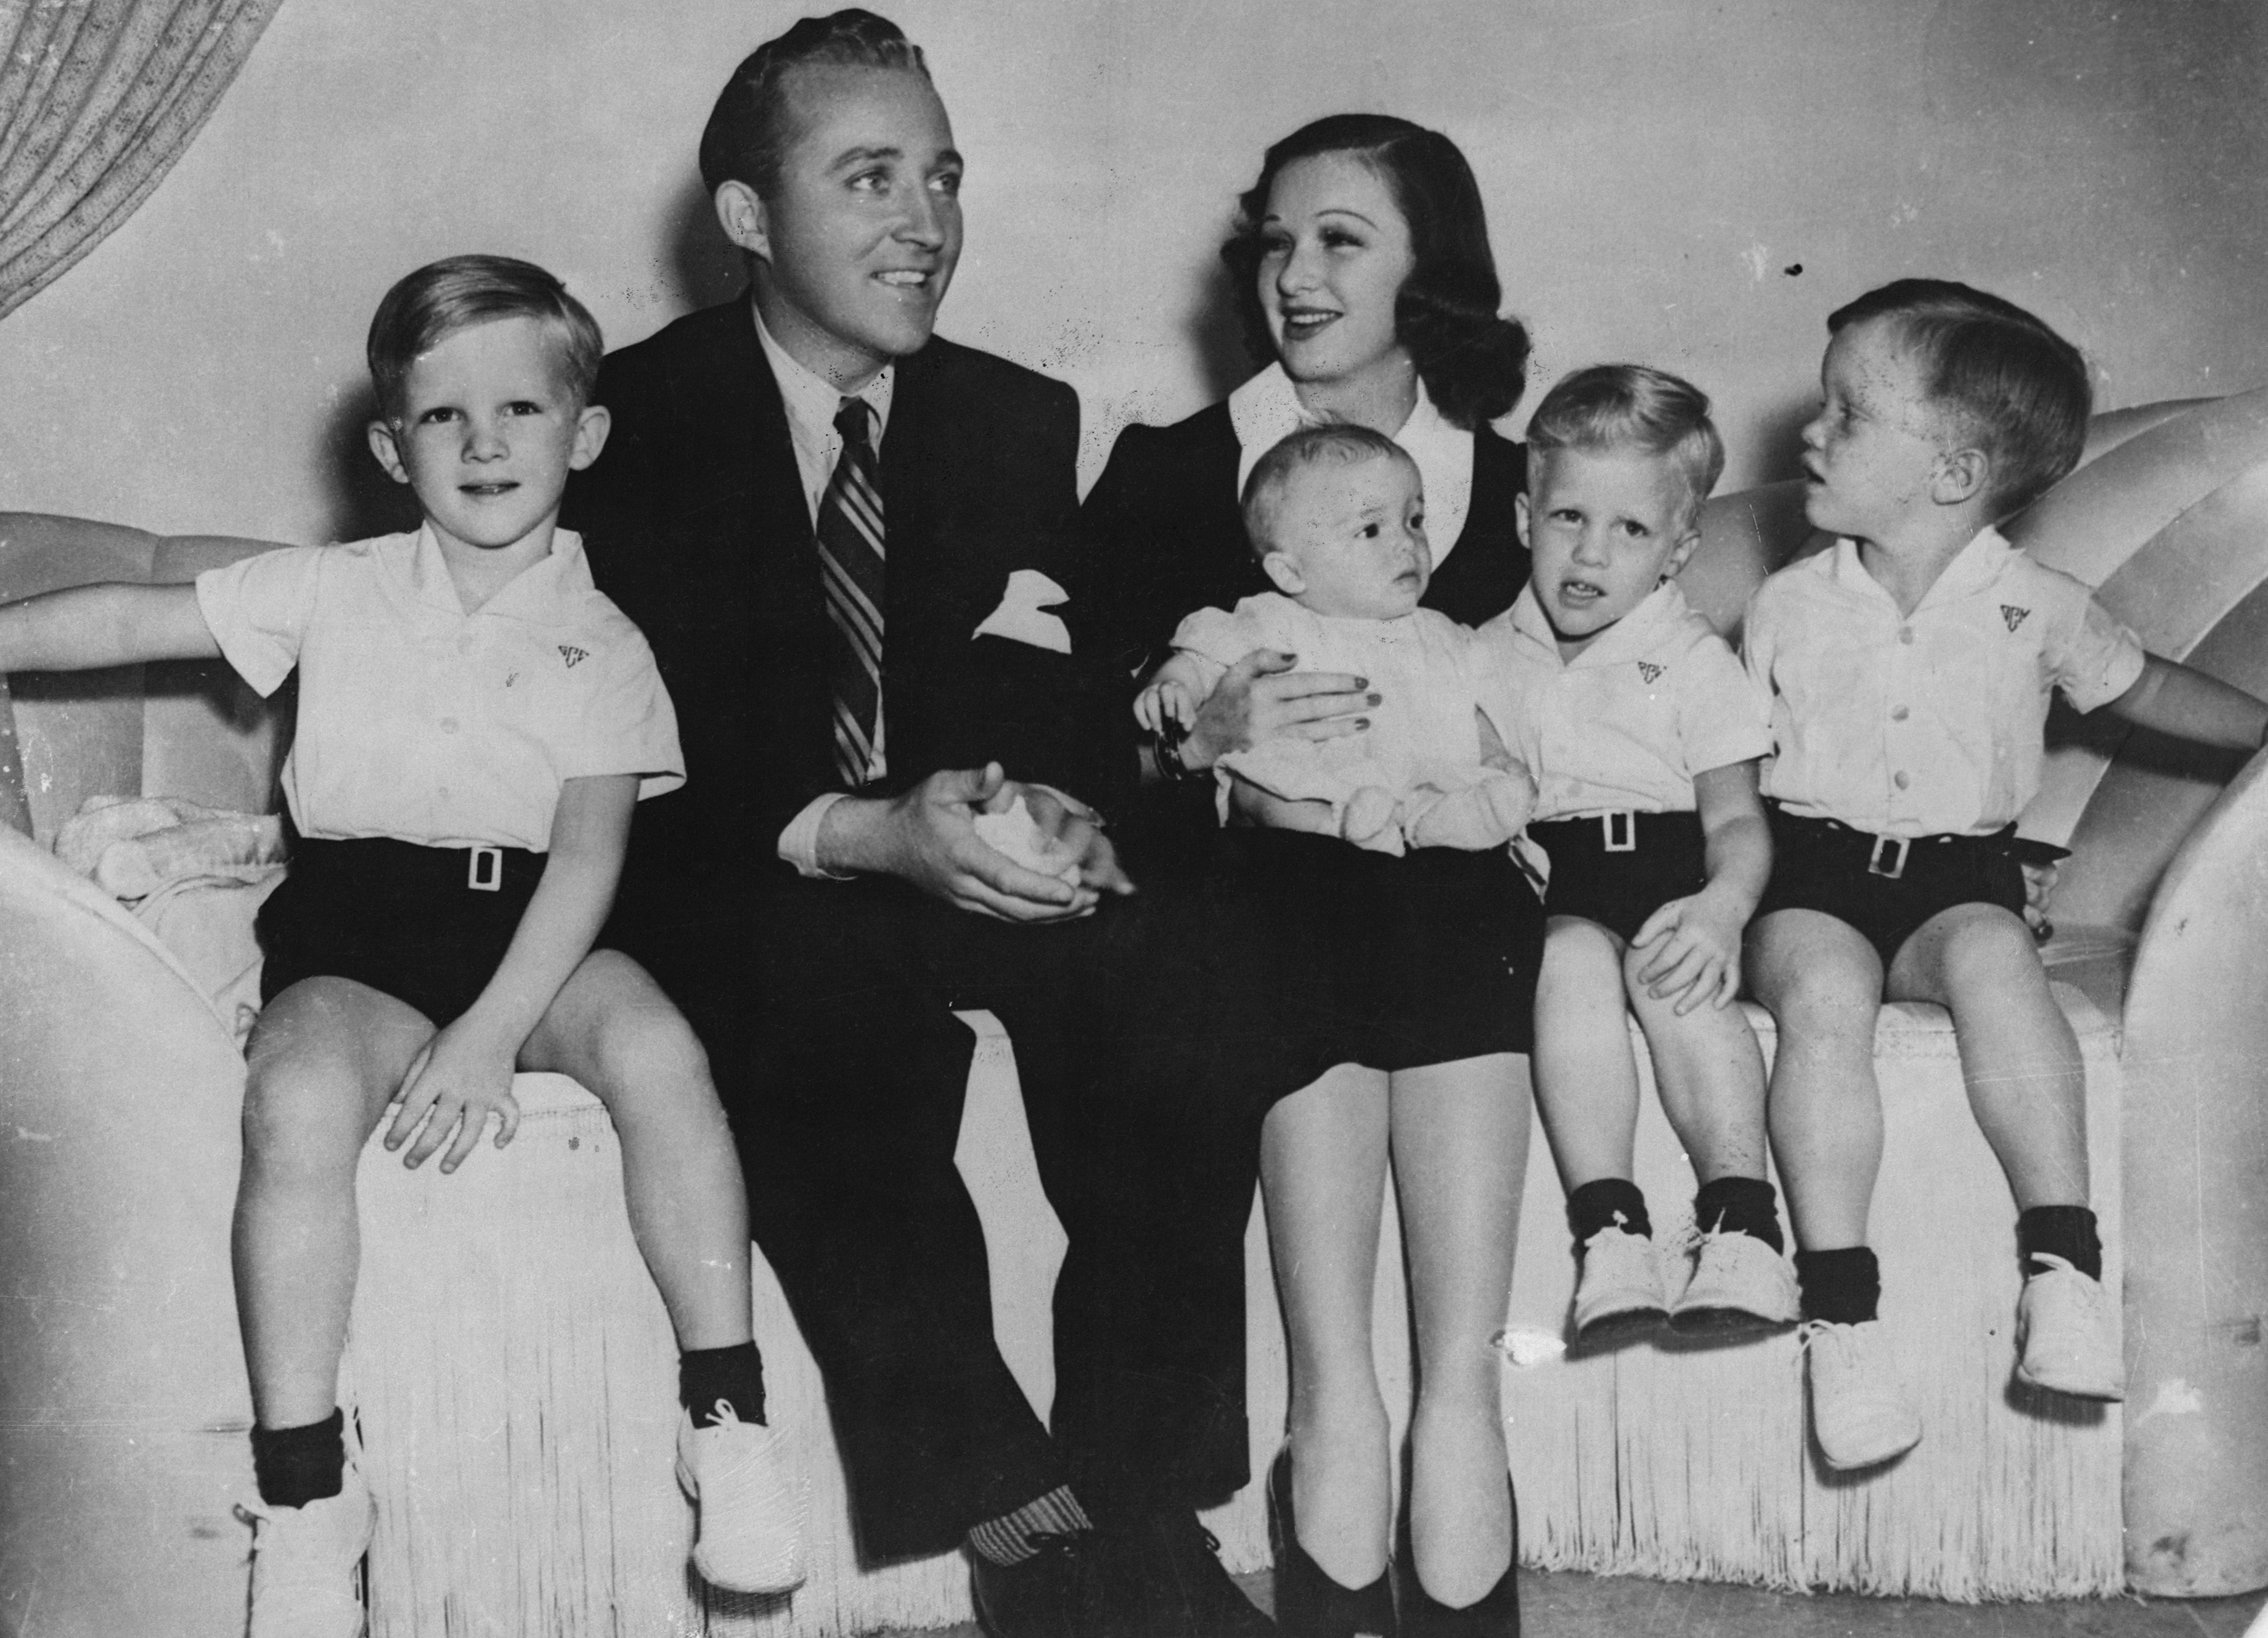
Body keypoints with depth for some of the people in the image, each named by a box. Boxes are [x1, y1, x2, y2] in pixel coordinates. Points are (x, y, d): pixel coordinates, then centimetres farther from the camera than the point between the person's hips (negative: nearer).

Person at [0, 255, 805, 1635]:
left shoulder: (603, 646, 5)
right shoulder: (337, 595, 10)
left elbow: (589, 857, -6)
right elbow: (130, 621, 15)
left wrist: (489, 1032, -18)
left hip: (530, 934, 0)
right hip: (355, 943, 1)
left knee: (655, 1044, -32)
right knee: (298, 1094, -32)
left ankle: (730, 1419, -21)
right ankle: (304, 1493, -22)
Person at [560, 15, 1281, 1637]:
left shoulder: (1020, 420, 13)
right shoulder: (632, 418, -2)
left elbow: (1077, 697, 7)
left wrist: (1066, 816, -18)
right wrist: (852, 835, -28)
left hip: (978, 867, 4)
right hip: (743, 893, -4)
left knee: (1183, 960, -26)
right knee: (830, 982, -37)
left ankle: (1139, 1498, -20)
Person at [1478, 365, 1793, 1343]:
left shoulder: (1691, 660, 10)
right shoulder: (1487, 658, 18)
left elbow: (1737, 819, 3)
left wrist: (1723, 906, -17)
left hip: (1664, 866, -1)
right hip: (1543, 883, 1)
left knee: (1676, 971, -34)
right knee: (1573, 954, -33)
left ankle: (1741, 1223, -35)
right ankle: (1609, 1232, -39)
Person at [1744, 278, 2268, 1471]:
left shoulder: (2034, 609, 3)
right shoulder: (1787, 608, 5)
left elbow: (2145, 688, 21)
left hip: (1957, 870, 0)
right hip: (1812, 868, 0)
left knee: (1992, 958, -34)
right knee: (1822, 988, -32)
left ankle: (2063, 1262, -29)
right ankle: (1840, 1309, -31)